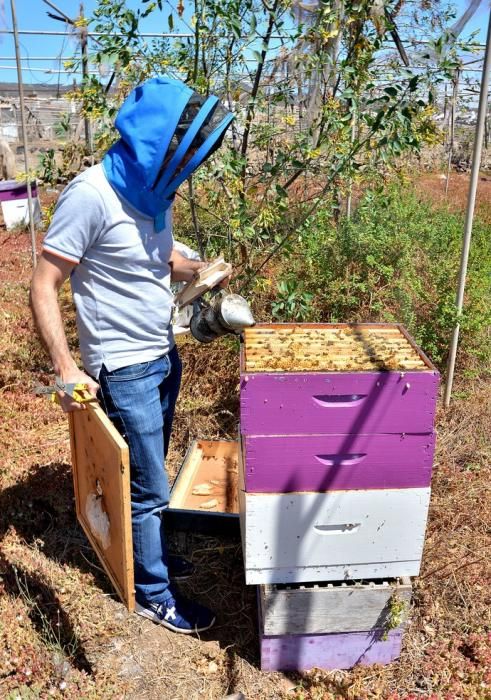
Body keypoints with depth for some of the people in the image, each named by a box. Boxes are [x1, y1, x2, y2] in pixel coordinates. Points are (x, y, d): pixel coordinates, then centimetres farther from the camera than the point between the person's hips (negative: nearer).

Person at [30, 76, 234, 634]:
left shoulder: (153, 191, 4)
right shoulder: (91, 195, -21)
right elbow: (44, 286, -19)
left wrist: (197, 270, -2)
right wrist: (65, 368, -28)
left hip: (163, 357, 8)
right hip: (125, 369, -8)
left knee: (149, 476, 22)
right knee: (149, 487, 4)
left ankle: (148, 553, 42)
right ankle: (152, 593, 25)